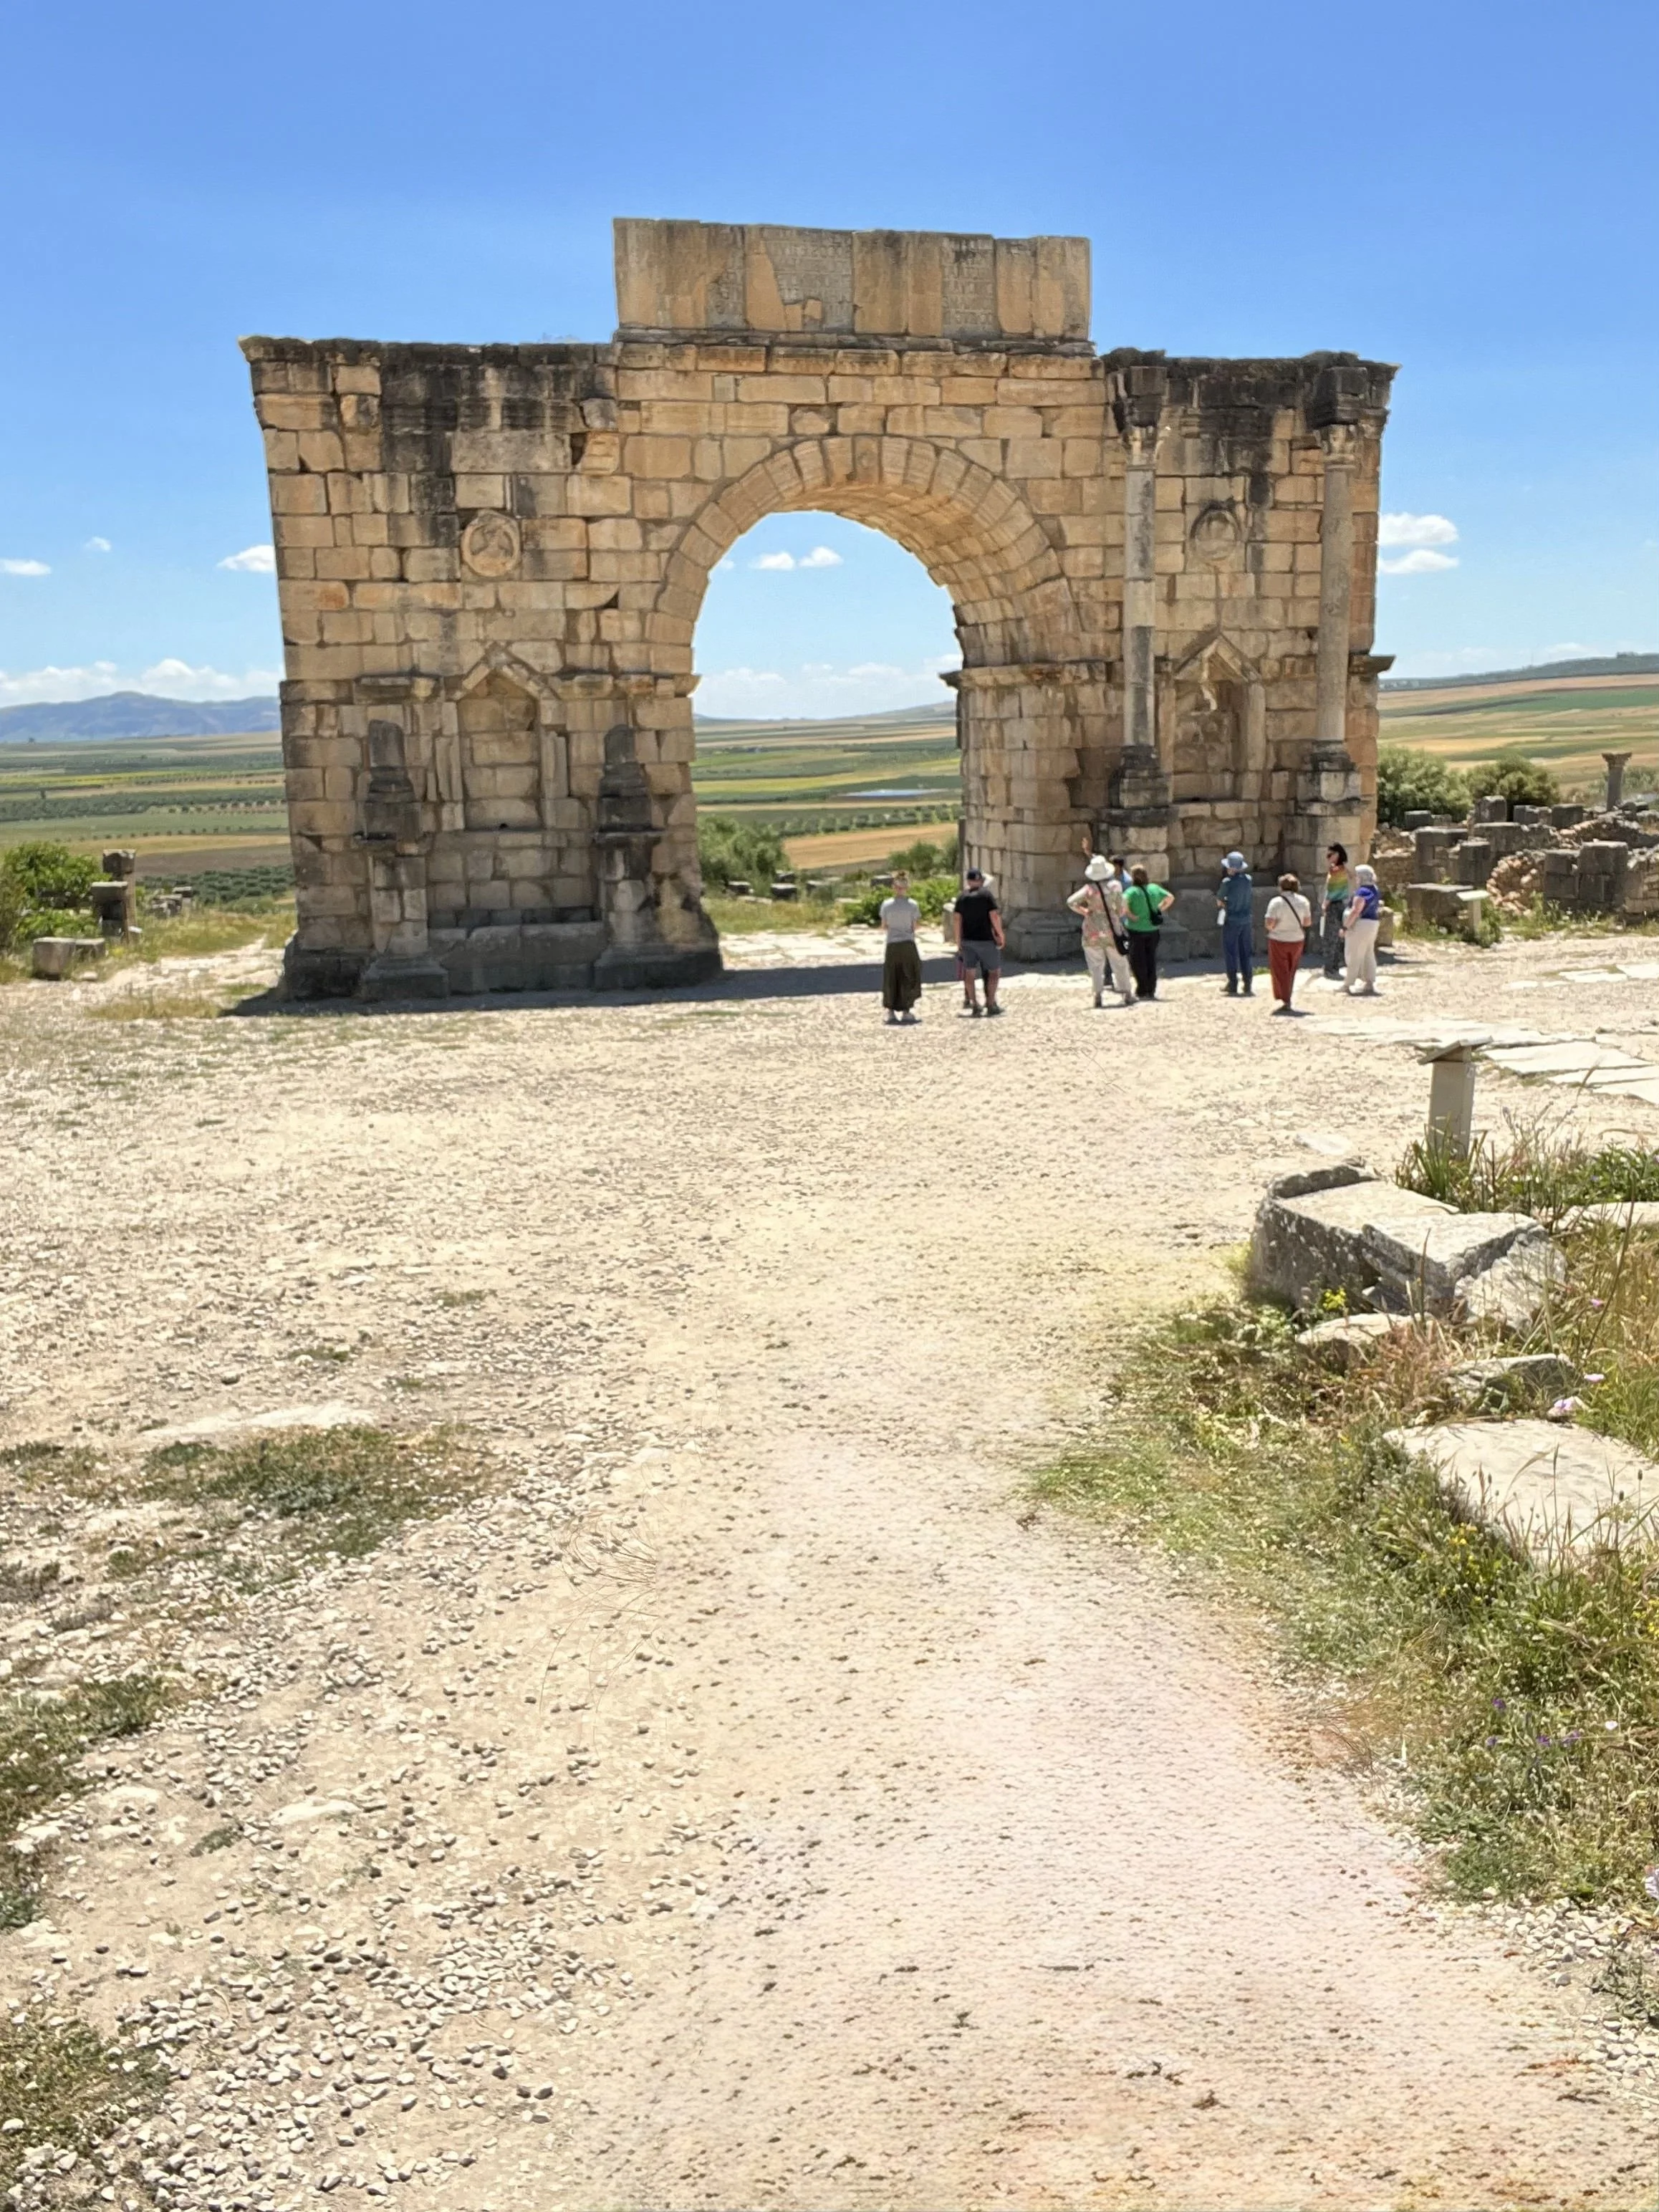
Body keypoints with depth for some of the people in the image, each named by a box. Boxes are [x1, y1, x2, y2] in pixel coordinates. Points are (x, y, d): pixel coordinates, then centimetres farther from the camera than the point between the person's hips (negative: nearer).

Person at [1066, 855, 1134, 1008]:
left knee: (1096, 965, 6)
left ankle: (1099, 995, 0)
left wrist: (1084, 912, 0)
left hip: (1093, 932, -1)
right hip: (1112, 930, 1)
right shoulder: (1115, 885, -5)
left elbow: (1071, 902, -14)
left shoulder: (1089, 888, -6)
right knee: (1120, 965, 11)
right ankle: (1126, 994, 16)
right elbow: (1121, 909, -2)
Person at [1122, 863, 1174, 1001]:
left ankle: (1142, 991, 4)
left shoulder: (1132, 891, -13)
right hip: (1153, 929, 5)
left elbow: (1123, 903, -30)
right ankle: (1151, 990, 15)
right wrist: (1160, 910, 11)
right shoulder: (1155, 888, 3)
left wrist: (1129, 915, -16)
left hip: (1136, 930, -5)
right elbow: (1170, 897, 12)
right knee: (1151, 960, 13)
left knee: (1137, 962, 4)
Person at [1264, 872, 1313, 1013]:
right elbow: (1308, 922, 3)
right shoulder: (1303, 901, -1)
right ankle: (1287, 1000, 25)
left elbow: (1269, 923, -19)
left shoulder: (1276, 902, -15)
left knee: (1280, 972, 4)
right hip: (1297, 940, 4)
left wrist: (1273, 927, 2)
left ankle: (1283, 1000, -4)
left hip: (1279, 940, -4)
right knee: (1291, 972, 17)